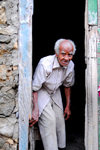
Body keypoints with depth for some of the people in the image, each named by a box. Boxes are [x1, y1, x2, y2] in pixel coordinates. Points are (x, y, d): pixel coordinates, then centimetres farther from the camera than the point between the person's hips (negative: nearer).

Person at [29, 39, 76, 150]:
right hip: (41, 92, -5)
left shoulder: (70, 65, -12)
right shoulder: (45, 64, -33)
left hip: (55, 93, 5)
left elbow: (67, 85, 5)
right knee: (49, 120, -18)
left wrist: (68, 106, 10)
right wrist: (35, 109, -30)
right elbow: (34, 88, -26)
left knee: (60, 120, 2)